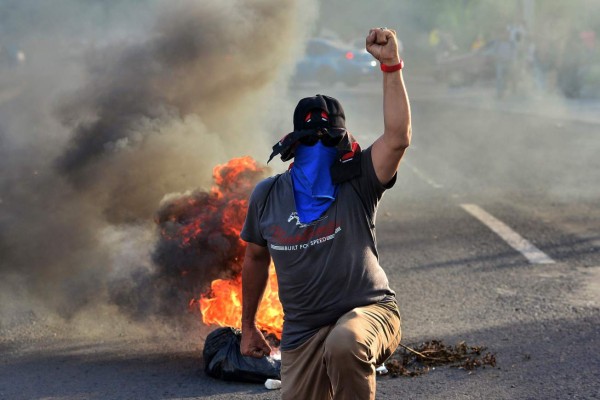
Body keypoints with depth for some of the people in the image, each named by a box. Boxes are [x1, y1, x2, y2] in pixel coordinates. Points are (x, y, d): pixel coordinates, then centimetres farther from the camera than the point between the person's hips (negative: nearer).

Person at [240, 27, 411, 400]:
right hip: (302, 334, 5)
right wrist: (248, 326, 25)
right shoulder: (267, 196, 4)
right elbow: (256, 259, 19)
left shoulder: (357, 182, -7)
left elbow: (397, 137, -26)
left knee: (345, 344, -39)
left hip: (368, 310, -4)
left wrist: (390, 65, -32)